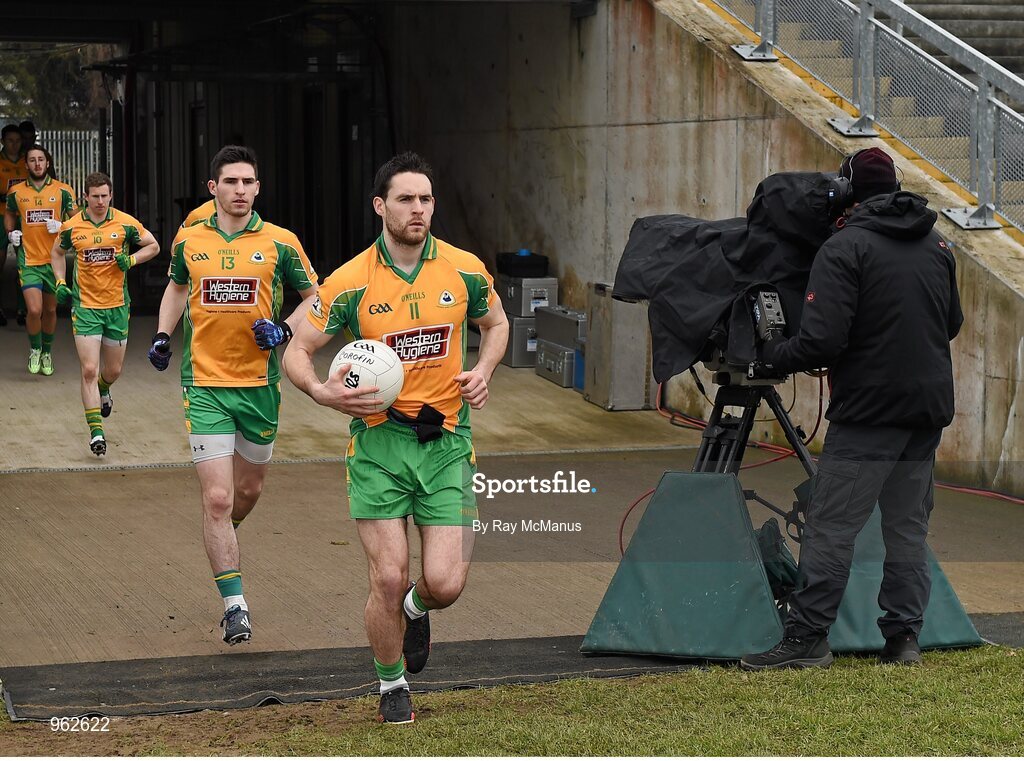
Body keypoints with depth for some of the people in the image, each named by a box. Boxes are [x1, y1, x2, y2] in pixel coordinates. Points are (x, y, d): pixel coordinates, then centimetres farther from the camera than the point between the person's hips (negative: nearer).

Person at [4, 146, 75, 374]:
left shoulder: (62, 191, -1)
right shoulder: (16, 192, 2)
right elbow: (9, 214, 22)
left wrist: (61, 227, -13)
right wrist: (11, 232, 4)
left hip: (54, 259, 1)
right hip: (28, 260, -1)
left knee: (50, 310, 12)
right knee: (34, 310, -14)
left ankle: (47, 353, 32)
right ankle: (34, 349, 12)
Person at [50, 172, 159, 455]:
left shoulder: (125, 223, -4)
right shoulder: (71, 227, -1)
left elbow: (153, 246, 8)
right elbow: (57, 252, 18)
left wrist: (131, 260, -9)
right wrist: (60, 283, 5)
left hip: (117, 306, 1)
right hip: (85, 307, -1)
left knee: (113, 371, 12)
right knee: (89, 370, -11)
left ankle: (103, 390, 50)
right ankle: (96, 432, -7)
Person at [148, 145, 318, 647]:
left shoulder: (280, 242, -2)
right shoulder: (188, 241, 3)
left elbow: (314, 296, 8)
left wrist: (284, 329, -10)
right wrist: (162, 336, 10)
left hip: (260, 383, 1)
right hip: (205, 384, -1)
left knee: (248, 490, 16)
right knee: (217, 498, -10)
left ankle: (222, 543, 50)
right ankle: (234, 604, -5)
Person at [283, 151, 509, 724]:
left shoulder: (464, 269, -1)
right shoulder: (351, 281, -7)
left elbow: (496, 322, 19)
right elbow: (298, 351, 1)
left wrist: (484, 370, -1)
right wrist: (322, 391, -19)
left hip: (447, 440, 1)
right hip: (379, 441, -1)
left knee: (446, 583, -6)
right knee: (389, 578, -6)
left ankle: (417, 607, 33)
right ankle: (393, 684, 20)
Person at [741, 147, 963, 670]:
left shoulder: (844, 248, -11)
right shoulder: (935, 246, 11)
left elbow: (822, 342, -18)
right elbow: (952, 324, 22)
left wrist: (774, 354, 0)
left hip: (869, 407, -7)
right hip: (930, 405, 7)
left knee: (831, 525, -3)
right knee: (908, 526, 12)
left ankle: (806, 638, -3)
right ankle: (904, 637, 13)